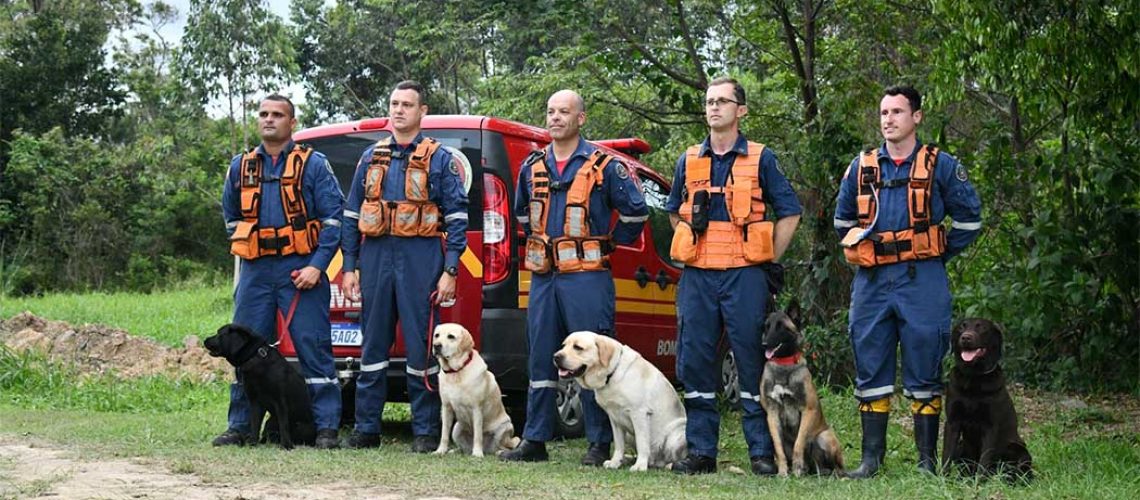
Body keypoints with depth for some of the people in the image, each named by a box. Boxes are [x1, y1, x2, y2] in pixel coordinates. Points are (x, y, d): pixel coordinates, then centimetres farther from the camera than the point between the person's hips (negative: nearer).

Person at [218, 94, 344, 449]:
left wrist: (317, 266, -12)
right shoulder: (240, 167, 14)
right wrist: (248, 252, 16)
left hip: (301, 271, -4)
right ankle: (241, 426, 13)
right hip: (255, 273, 4)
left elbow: (334, 217, -4)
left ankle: (326, 428, -3)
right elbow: (231, 216, 28)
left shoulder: (313, 164, 0)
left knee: (313, 347, -5)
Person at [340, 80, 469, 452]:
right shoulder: (371, 157, 15)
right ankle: (366, 429, 13)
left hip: (420, 259, -4)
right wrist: (350, 267, 8)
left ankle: (425, 432, 5)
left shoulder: (440, 159, 3)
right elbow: (351, 215, 16)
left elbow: (457, 217, -1)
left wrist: (450, 271, -8)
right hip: (376, 257, 4)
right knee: (372, 347, 7)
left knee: (421, 347, -2)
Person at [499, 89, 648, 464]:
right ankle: (535, 441, 13)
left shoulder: (604, 166, -2)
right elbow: (523, 213, 30)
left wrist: (611, 243, 6)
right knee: (541, 359, 7)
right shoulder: (532, 167, 13)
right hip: (543, 278, 5)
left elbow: (635, 212, 2)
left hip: (586, 277, -5)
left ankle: (600, 444, 2)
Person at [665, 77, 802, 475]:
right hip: (697, 277, 4)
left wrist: (770, 260, 2)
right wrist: (695, 249, 14)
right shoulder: (689, 161, 13)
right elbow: (675, 212, 26)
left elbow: (789, 213, 6)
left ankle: (762, 452, 2)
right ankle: (701, 451, 10)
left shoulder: (760, 159, 3)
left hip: (744, 276, -3)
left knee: (753, 363, -3)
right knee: (694, 363, 3)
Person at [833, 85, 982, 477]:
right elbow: (843, 219, 24)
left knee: (924, 371, 0)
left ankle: (927, 459, 6)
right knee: (870, 370, 5)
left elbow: (969, 218, 6)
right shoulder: (862, 167, 10)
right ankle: (871, 457, 12)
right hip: (871, 282, 3)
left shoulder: (939, 165, 1)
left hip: (922, 282, -3)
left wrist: (940, 255, 5)